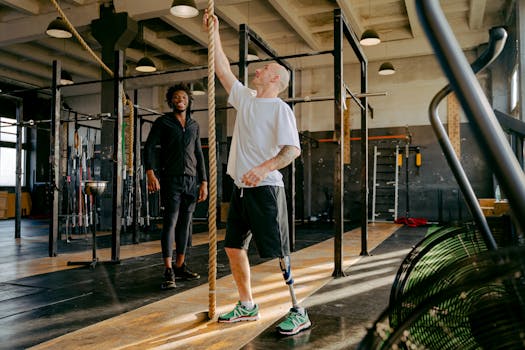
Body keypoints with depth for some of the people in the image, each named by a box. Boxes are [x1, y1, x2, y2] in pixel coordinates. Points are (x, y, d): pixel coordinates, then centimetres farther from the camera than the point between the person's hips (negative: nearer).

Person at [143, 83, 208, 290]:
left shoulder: (194, 125, 17)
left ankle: (180, 267, 17)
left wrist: (203, 182, 11)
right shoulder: (163, 122, 5)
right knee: (170, 222, -8)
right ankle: (168, 272, -8)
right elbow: (149, 147, -5)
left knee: (185, 223, 7)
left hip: (191, 180, 4)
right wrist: (150, 173, -20)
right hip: (171, 179, -4)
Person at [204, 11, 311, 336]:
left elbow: (293, 149, -17)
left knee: (277, 253, -6)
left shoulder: (280, 108, -7)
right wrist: (214, 33, 22)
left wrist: (264, 168, -31)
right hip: (241, 187, 8)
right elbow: (224, 70, 22)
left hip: (265, 188, -8)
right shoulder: (245, 99, 15)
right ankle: (248, 306, 24)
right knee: (234, 246, 12)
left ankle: (299, 312, 6)